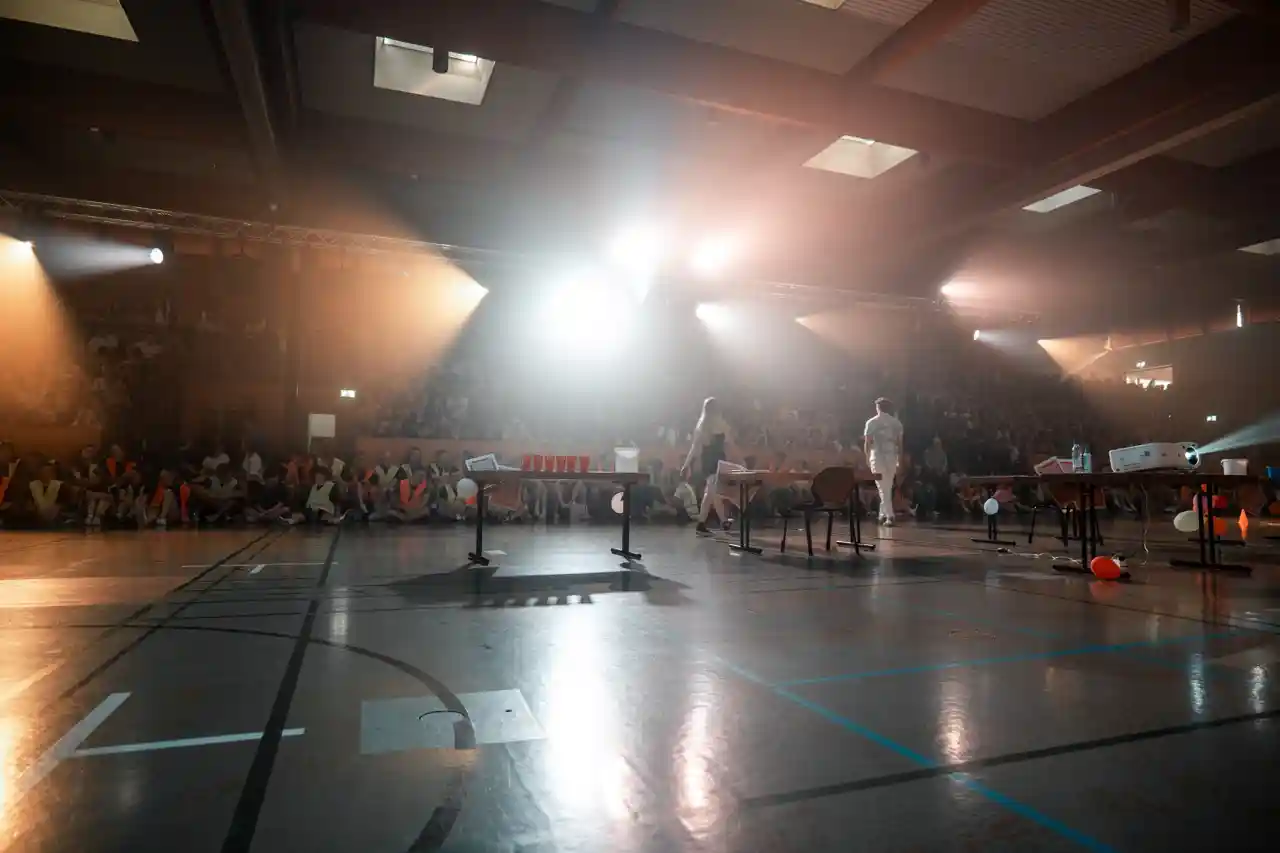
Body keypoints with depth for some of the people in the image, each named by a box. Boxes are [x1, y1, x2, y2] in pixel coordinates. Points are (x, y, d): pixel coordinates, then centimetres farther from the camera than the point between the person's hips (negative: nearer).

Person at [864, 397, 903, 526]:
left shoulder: (872, 422, -3)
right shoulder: (896, 422, 4)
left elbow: (867, 443, -4)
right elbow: (900, 443, 2)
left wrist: (867, 457, 8)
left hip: (877, 456, -3)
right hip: (891, 456, 3)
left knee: (883, 488, -1)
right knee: (888, 487, 15)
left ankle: (889, 515, -9)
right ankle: (883, 514, 21)